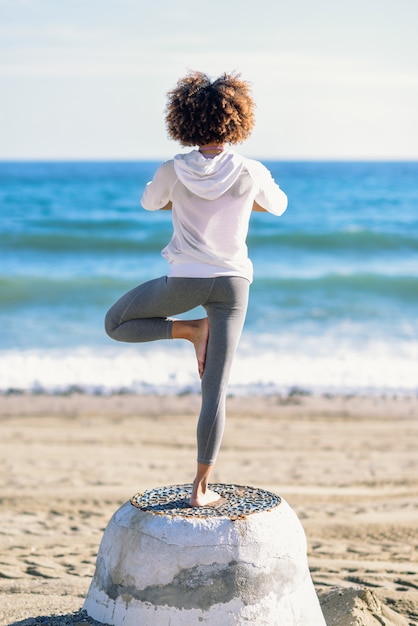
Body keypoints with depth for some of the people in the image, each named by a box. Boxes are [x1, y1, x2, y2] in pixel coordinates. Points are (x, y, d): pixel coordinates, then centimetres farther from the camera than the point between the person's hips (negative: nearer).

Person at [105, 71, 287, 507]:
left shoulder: (174, 171, -6)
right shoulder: (250, 173, -6)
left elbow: (150, 202, 17)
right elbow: (278, 206, 16)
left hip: (185, 280, -1)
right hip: (232, 283, 1)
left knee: (115, 323, 23)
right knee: (214, 391, 4)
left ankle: (193, 331, 6)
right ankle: (201, 487, 5)